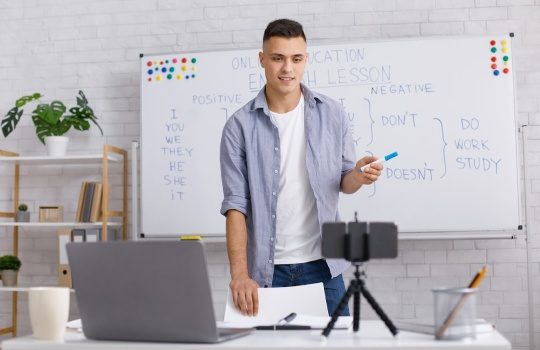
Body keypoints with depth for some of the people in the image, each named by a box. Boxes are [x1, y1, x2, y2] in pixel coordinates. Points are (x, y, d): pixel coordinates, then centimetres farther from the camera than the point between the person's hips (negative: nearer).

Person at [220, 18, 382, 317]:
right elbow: (235, 203, -8)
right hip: (266, 269, -1)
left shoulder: (331, 114, 1)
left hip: (321, 265, 2)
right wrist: (239, 273, -19)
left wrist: (358, 176, -15)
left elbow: (343, 182, 10)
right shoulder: (240, 126, -5)